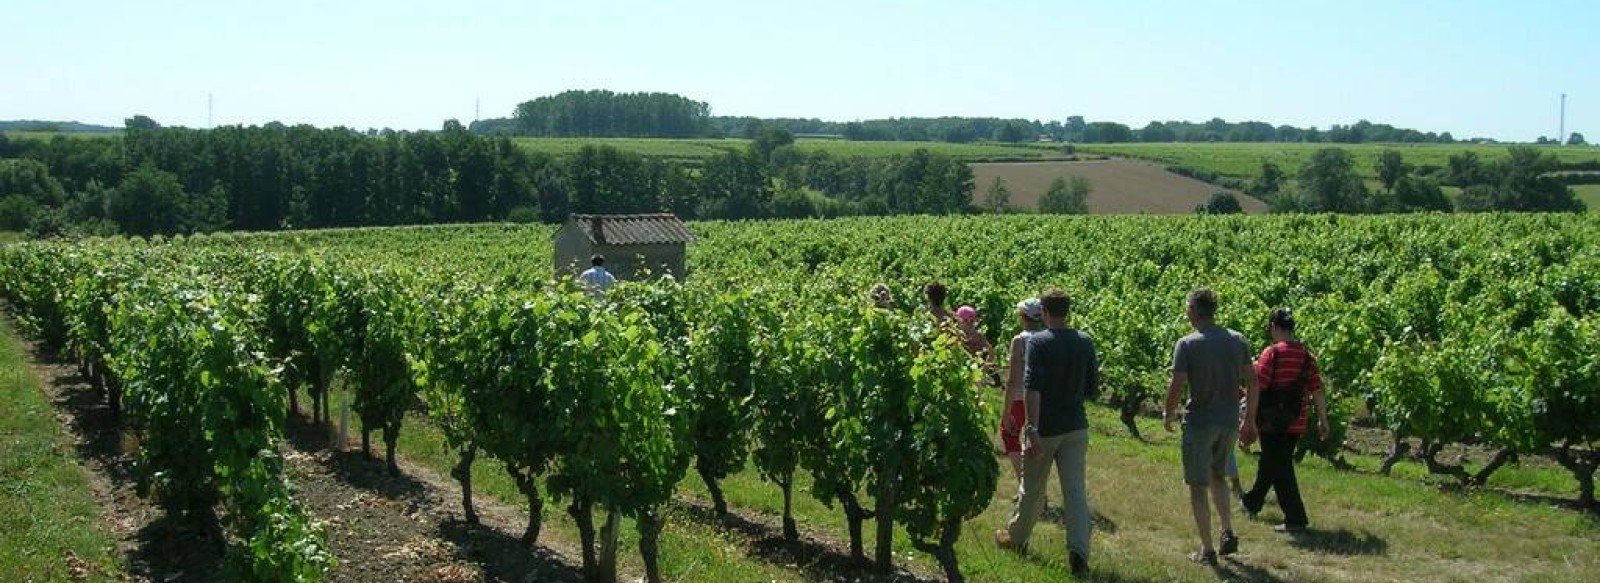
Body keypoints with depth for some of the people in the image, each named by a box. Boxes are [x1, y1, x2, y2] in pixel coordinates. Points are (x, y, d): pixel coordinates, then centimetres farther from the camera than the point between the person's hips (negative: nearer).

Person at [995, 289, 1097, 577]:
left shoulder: (1037, 342, -13)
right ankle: (1079, 551, -10)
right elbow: (1093, 390, 6)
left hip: (1045, 428, -3)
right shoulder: (1085, 342, 2)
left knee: (1032, 489, 13)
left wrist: (1032, 430, -27)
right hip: (1077, 427, 3)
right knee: (1075, 489, 2)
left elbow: (1032, 388, -23)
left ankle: (1017, 538, 34)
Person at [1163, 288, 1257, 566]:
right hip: (1230, 422, 5)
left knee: (1198, 486, 6)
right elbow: (1251, 381, 5)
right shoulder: (1238, 340, 2)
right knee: (1217, 475, 26)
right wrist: (1250, 419, 14)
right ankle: (1228, 533, 14)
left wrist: (1168, 415, 3)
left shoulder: (1187, 344, -13)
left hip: (1199, 422, -5)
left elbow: (1177, 386, -15)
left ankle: (1207, 551, 9)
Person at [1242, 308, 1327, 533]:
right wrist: (1323, 420, 11)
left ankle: (1295, 519, -1)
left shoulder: (1272, 353, -14)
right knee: (1269, 463, 22)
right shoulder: (1306, 355, 4)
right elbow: (1317, 390, 5)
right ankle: (1252, 502, 40)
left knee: (1280, 469, 0)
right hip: (1296, 422, 7)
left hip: (1272, 422, -7)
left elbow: (1256, 388, -17)